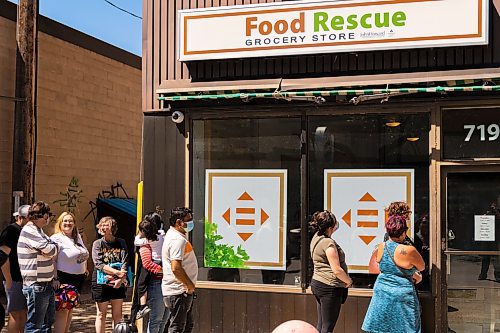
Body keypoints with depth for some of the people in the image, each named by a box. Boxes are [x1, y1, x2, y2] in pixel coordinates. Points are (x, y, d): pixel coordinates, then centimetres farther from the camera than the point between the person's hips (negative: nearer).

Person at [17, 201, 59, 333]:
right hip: (37, 286, -10)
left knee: (48, 322, 18)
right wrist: (55, 245, 3)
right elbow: (51, 250, -20)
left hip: (46, 284, 10)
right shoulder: (29, 231, -15)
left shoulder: (38, 231, 16)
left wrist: (52, 278, 10)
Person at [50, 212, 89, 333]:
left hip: (78, 278, 8)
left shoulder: (78, 237, 11)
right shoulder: (56, 238, -12)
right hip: (64, 278, -8)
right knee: (63, 310, -8)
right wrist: (55, 278, -25)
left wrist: (85, 269, 21)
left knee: (70, 308, 16)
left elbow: (84, 254, 26)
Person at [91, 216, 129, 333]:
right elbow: (98, 264, -11)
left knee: (117, 314, 6)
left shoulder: (121, 243, 4)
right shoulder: (97, 243, 1)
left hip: (118, 283, 1)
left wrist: (120, 279, -20)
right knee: (101, 313, 6)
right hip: (101, 283, -1)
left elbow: (125, 262, -5)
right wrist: (116, 272, -21)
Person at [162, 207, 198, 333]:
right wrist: (190, 285, -17)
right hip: (178, 292, -11)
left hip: (184, 291, 11)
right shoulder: (178, 240, -20)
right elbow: (176, 268, -29)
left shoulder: (173, 235, 15)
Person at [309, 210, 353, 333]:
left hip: (317, 283, 9)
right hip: (330, 287, -9)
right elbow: (337, 270, -20)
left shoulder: (316, 237, 6)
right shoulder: (328, 243, -21)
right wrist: (349, 281, -6)